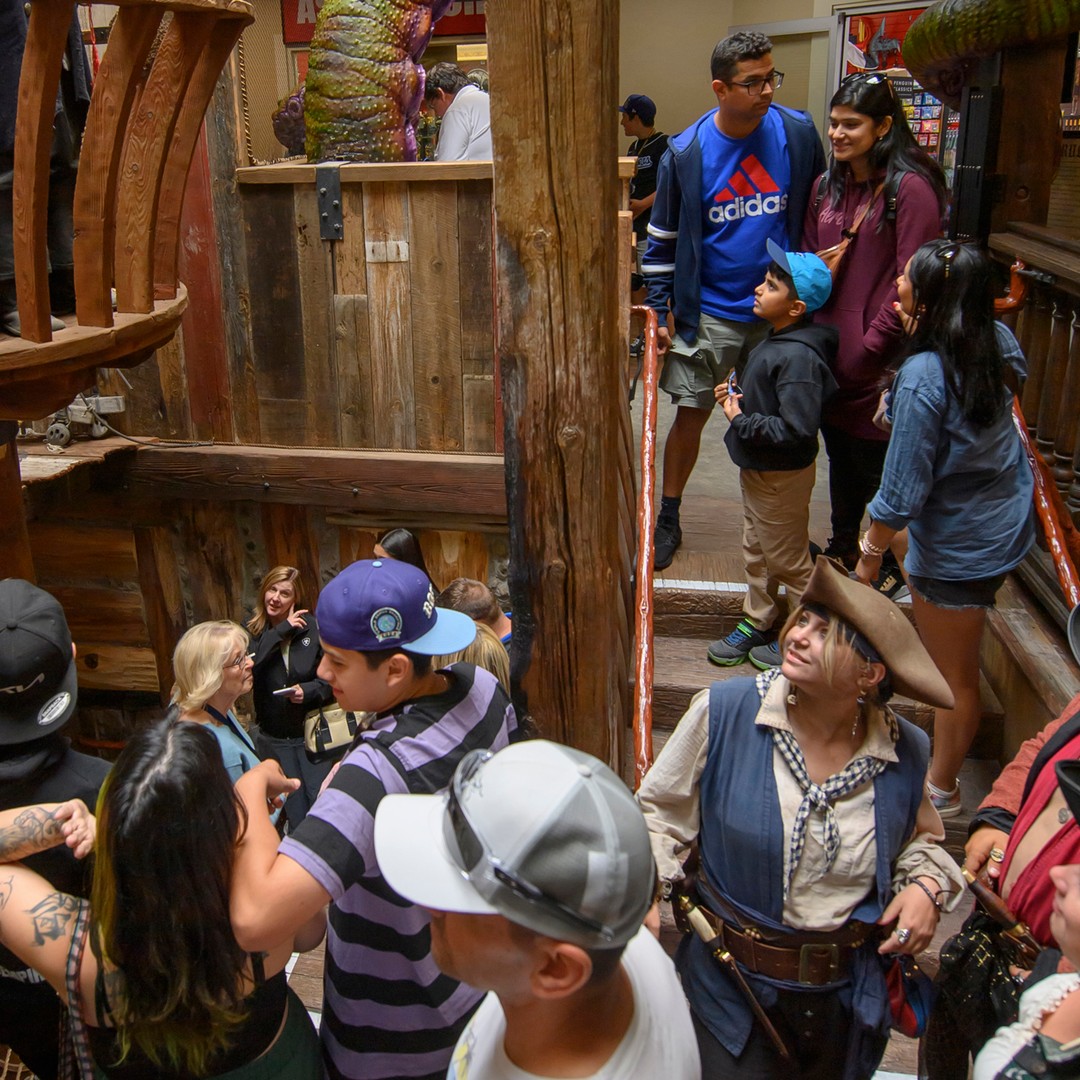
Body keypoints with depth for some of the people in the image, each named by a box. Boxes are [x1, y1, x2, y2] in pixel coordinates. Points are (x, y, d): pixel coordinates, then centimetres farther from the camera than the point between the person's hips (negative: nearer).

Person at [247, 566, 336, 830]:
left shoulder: (313, 627, -8)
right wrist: (281, 630, -21)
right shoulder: (252, 630, -3)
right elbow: (247, 666, -23)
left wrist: (309, 690, -20)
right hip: (273, 737, 2)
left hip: (311, 731, -1)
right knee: (294, 811, 10)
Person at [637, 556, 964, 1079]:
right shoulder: (723, 712, -18)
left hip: (847, 997, 3)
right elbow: (660, 810, -7)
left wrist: (927, 884, -6)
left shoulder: (905, 753, -8)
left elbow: (919, 837, 13)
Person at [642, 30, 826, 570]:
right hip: (707, 315, -1)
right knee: (690, 416, 6)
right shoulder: (685, 153, -7)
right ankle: (668, 518, 23)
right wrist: (658, 311, -2)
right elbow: (663, 237, 1)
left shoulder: (798, 134, -4)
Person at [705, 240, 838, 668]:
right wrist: (737, 393, 3)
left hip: (781, 476, -10)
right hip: (757, 467, 10)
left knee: (788, 560, 7)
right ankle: (756, 622, 38)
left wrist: (741, 421, -24)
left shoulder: (799, 357, -28)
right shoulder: (777, 341, 3)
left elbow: (797, 431, -33)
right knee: (756, 552, 22)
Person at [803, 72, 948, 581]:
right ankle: (842, 549, 37)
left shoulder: (910, 188, -12)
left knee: (878, 463, 4)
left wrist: (870, 347, -16)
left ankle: (890, 564, 23)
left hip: (878, 361, -7)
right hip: (829, 350, 7)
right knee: (840, 456, 19)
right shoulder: (827, 186, 10)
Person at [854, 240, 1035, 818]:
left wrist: (871, 549, -7)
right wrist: (921, 335, 7)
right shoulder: (999, 341, -7)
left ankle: (942, 788, 30)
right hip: (1007, 525, 9)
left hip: (958, 548, -9)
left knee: (954, 673, 10)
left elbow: (902, 491, -24)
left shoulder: (922, 378, -29)